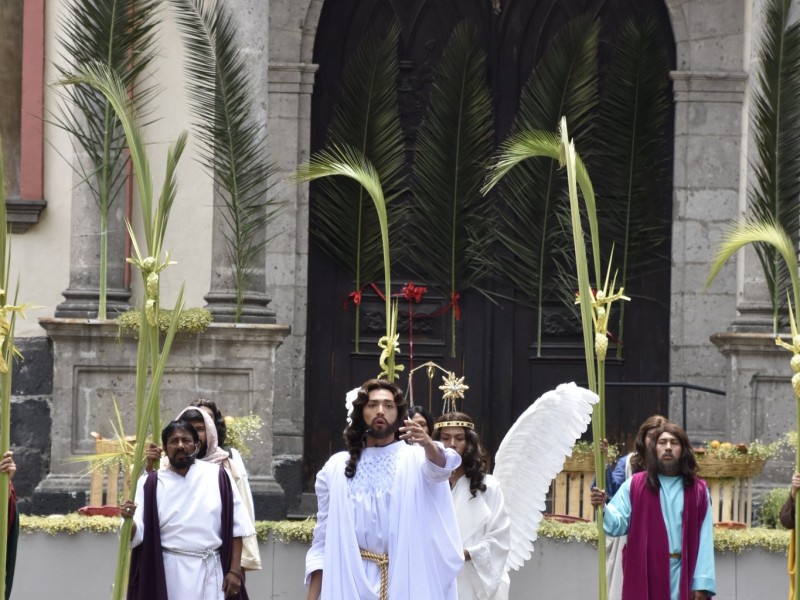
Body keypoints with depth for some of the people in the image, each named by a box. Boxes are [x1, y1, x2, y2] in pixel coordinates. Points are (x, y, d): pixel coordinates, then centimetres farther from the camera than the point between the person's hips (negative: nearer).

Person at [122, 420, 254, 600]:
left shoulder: (217, 477, 1)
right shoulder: (150, 484, 1)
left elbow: (236, 527, 3)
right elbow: (137, 534, -6)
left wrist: (234, 570, -3)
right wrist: (129, 520, -29)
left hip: (210, 572, 0)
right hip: (168, 574, 0)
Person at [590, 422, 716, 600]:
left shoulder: (698, 491, 6)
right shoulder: (634, 485, 4)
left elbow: (704, 540, 2)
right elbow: (618, 523, -2)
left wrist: (702, 583, -5)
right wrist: (602, 508, -24)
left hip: (682, 577, 1)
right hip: (645, 576, -1)